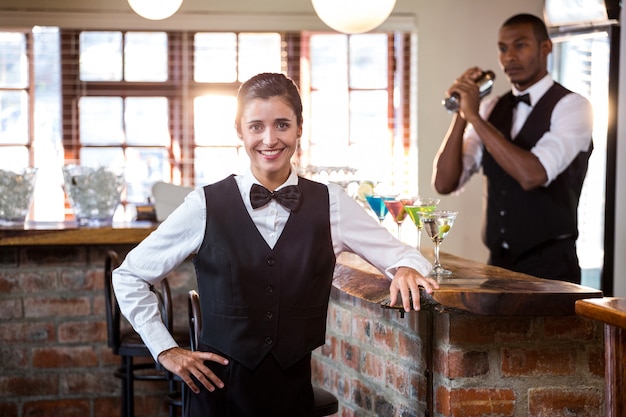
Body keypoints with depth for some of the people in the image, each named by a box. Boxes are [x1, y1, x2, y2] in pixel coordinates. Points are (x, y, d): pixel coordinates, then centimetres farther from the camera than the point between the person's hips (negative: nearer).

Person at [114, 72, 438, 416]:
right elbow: (129, 276, 3)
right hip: (220, 387, -1)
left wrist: (407, 268, -15)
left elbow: (399, 254, 7)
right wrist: (165, 349, -2)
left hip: (293, 387, 2)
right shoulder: (206, 206, -6)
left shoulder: (330, 205, -1)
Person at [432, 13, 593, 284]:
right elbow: (444, 183, 0)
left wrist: (474, 116, -20)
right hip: (498, 264, 5)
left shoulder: (572, 107, -8)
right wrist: (461, 114, -10)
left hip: (550, 265, -5)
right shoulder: (491, 109, 8)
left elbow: (532, 175, -25)